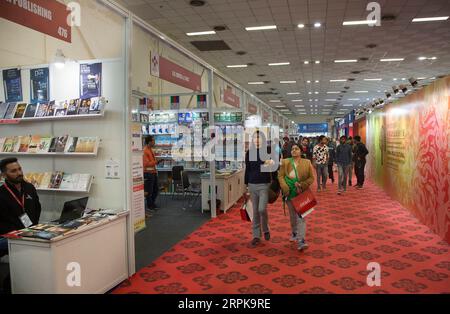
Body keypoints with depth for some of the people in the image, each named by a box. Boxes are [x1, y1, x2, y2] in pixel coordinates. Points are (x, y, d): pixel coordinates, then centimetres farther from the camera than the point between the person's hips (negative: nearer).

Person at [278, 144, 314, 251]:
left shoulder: (307, 163, -1)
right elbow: (280, 176, -1)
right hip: (290, 193, 2)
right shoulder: (285, 162, 3)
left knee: (300, 216, -10)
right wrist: (285, 189, -15)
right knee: (292, 215, 17)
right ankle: (294, 233, 39)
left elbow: (311, 178, -1)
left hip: (302, 194, -2)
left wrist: (301, 185, -16)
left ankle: (301, 240, -10)